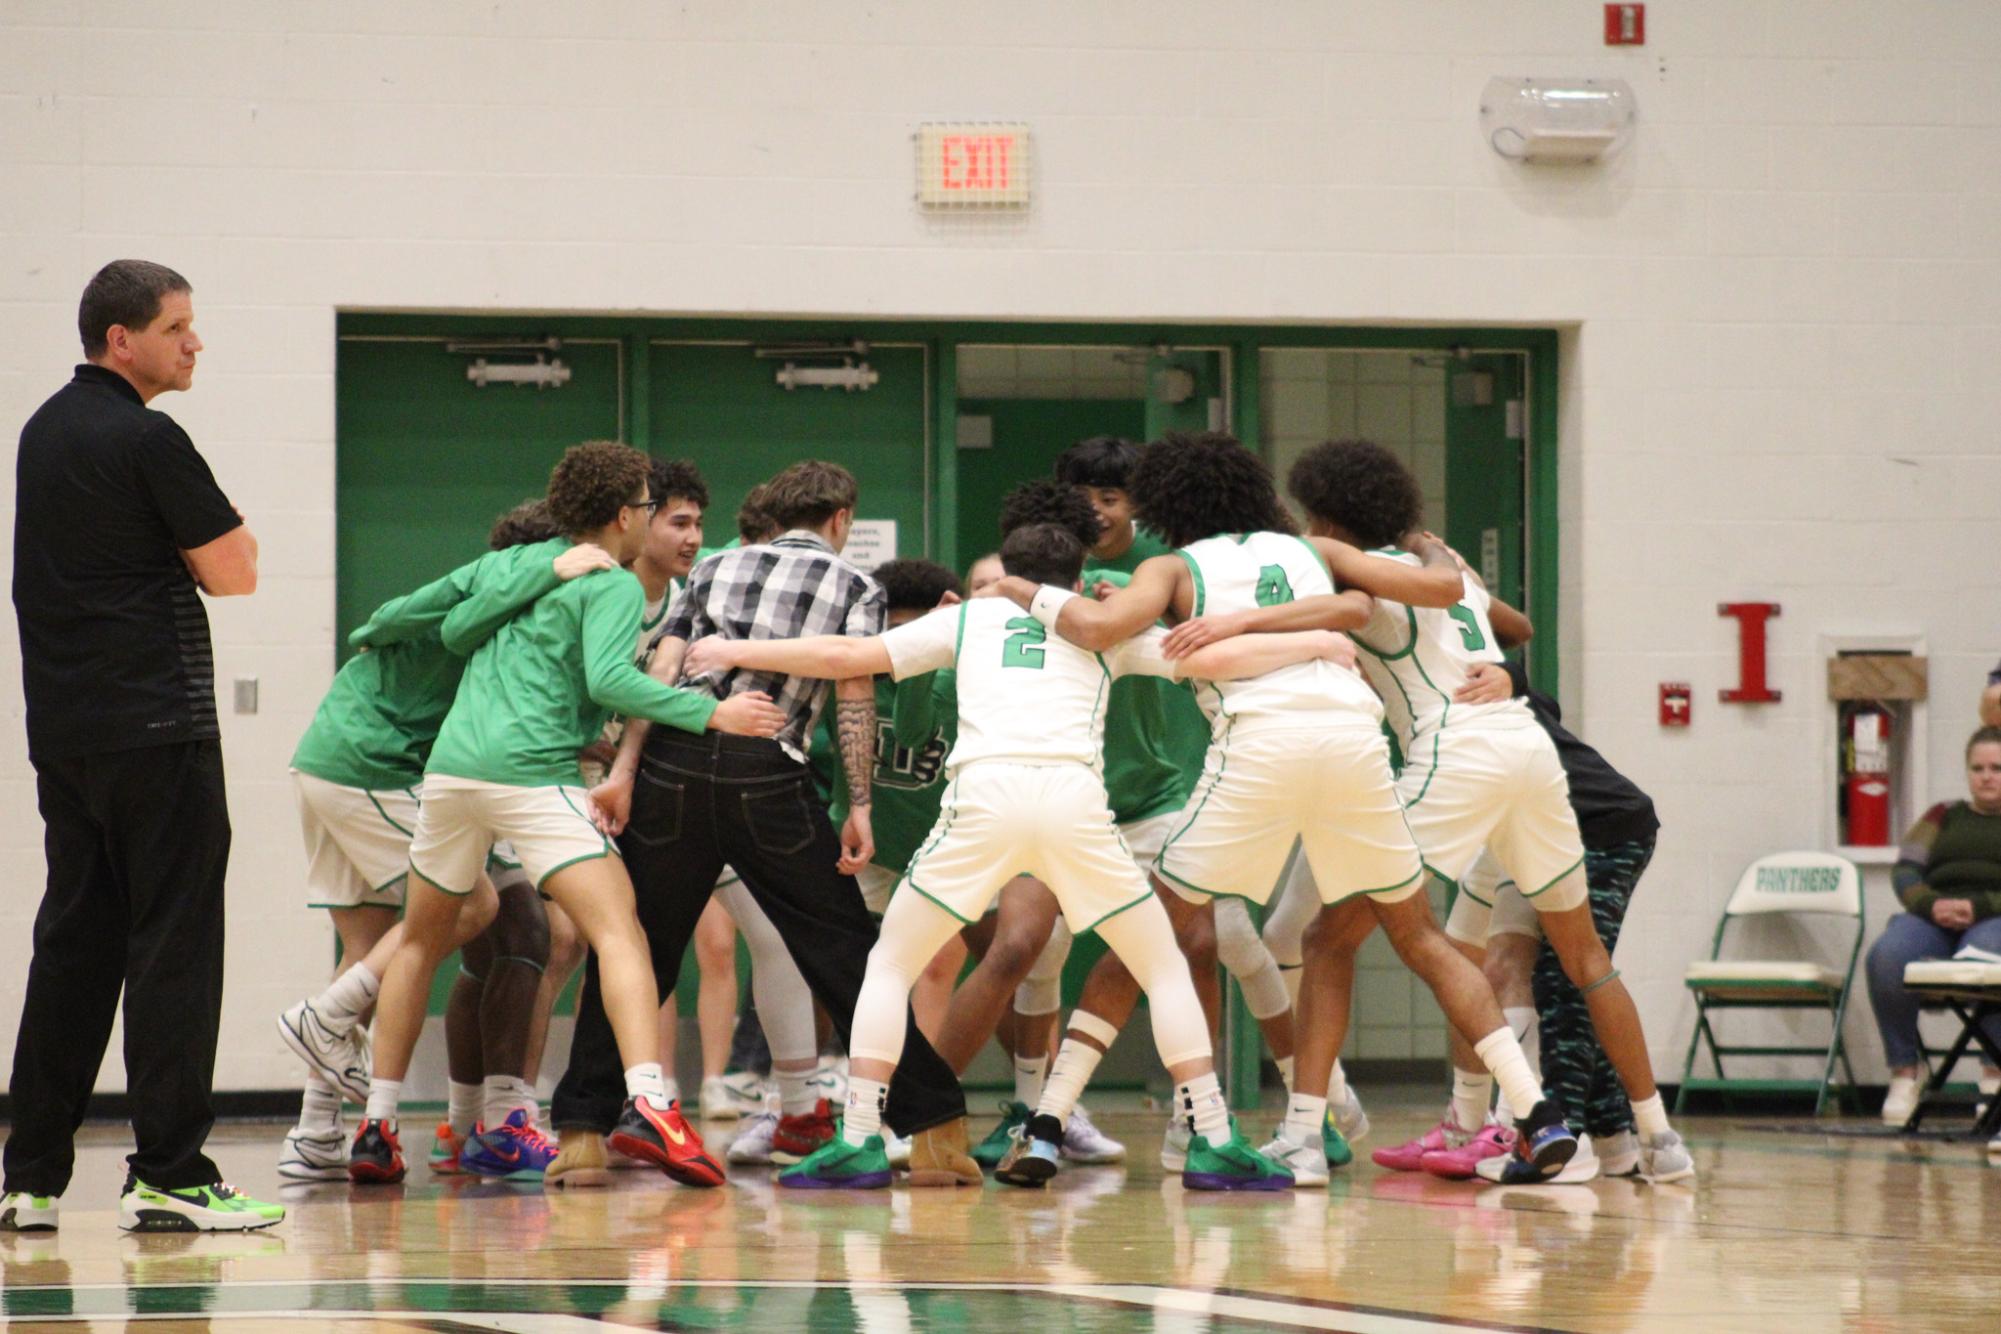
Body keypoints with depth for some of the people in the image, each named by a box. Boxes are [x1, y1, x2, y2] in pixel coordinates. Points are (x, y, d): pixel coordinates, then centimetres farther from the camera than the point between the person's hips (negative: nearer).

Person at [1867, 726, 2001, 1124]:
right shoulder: (1943, 816, 27)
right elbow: (1905, 871, 12)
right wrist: (1931, 904, -9)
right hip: (1933, 920, 3)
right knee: (1887, 957, -32)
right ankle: (1903, 1072, -24)